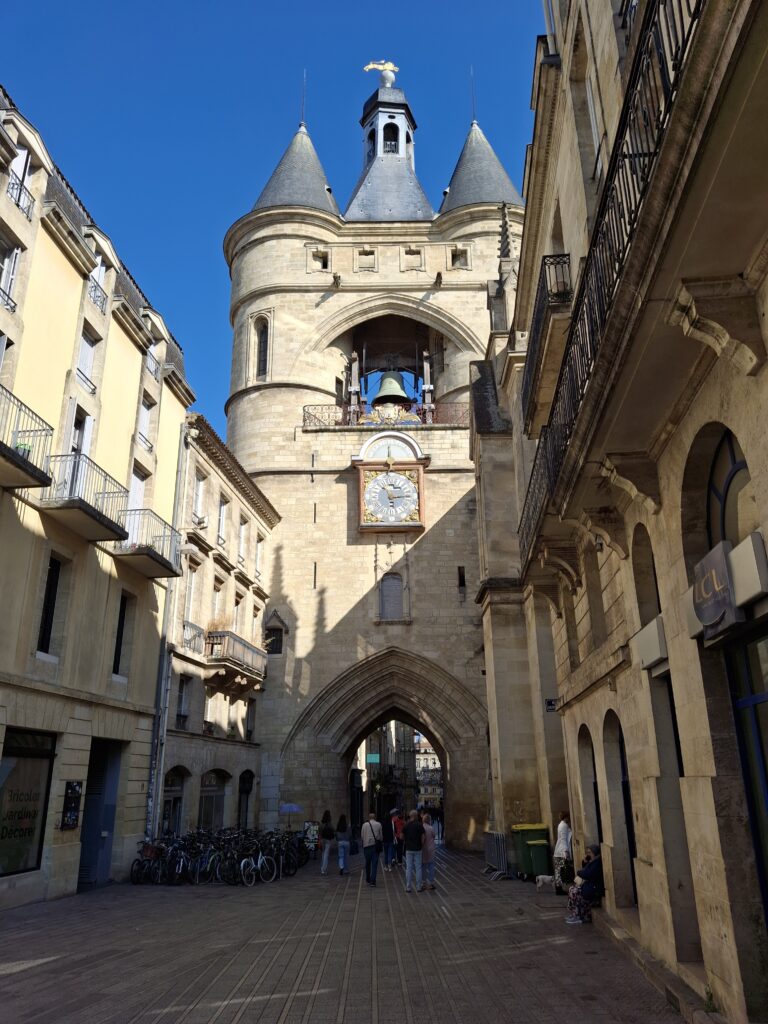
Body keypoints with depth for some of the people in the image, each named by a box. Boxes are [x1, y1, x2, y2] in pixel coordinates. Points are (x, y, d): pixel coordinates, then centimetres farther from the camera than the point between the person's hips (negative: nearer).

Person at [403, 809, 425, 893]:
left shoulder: (406, 825, -1)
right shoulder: (419, 825, -8)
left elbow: (403, 837, 4)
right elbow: (424, 836, -12)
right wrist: (421, 844, 3)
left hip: (408, 849, 2)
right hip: (417, 849, -2)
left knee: (408, 868, 5)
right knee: (418, 868, 7)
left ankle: (408, 887, 7)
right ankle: (419, 887, 10)